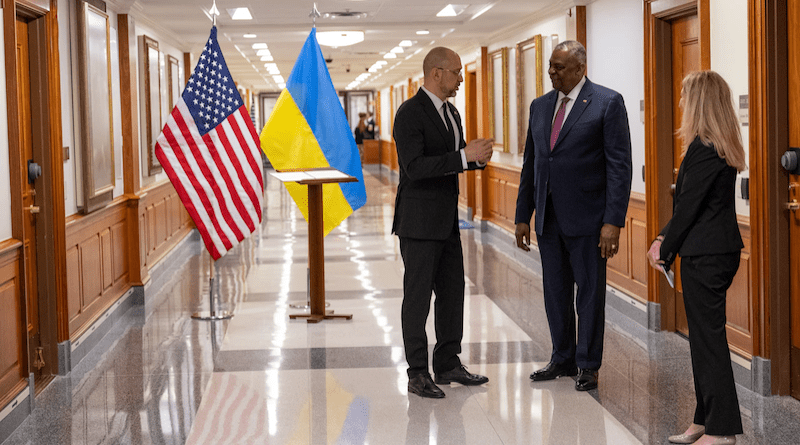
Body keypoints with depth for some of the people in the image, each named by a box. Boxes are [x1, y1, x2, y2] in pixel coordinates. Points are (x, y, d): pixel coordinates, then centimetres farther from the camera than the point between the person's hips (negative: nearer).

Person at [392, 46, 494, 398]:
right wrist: (465, 156, -26)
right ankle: (417, 374, 5)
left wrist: (477, 157, -1)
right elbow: (415, 167, -24)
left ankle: (448, 365, 23)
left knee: (452, 291, 12)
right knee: (417, 296, -2)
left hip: (446, 220, 9)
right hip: (419, 221, -9)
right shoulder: (410, 113, -15)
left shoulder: (450, 112, 13)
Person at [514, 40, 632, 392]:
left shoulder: (607, 103, -7)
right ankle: (562, 359, 26)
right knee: (555, 292, 12)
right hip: (549, 217, 6)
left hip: (586, 217, -6)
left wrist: (613, 221, -17)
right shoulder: (540, 106, 11)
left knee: (589, 292, 3)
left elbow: (619, 165, -11)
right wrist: (522, 216, 11)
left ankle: (587, 365, 14)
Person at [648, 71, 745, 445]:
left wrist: (665, 248, -5)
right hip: (719, 249, 10)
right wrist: (664, 238, 9)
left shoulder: (703, 149, -18)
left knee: (709, 337, -3)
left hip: (706, 255, -10)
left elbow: (689, 205, -16)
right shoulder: (722, 147, 13)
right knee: (704, 335, 15)